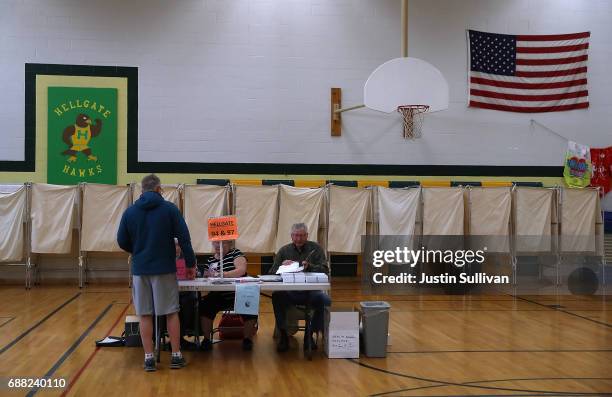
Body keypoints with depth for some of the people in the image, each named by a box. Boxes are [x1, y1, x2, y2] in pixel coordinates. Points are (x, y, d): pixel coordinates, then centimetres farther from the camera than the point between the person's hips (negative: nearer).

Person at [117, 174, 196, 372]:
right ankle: (176, 355, 12)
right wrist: (191, 263, 3)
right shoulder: (169, 208, -4)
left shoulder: (130, 211, 3)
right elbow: (184, 237, -6)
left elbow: (122, 242, 7)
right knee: (171, 313, 8)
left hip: (140, 269, 2)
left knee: (145, 315, 8)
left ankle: (149, 358, 9)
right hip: (165, 268, -2)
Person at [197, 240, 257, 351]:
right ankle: (206, 339, -7)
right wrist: (207, 274, -17)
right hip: (219, 296, 3)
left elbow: (242, 270, -18)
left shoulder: (235, 253, -1)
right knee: (205, 306, -23)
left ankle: (247, 338, -5)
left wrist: (219, 274, -27)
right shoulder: (210, 260, 13)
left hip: (239, 295, -3)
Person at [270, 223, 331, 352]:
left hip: (311, 292, 0)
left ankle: (310, 335, -10)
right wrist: (281, 266, -12)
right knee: (276, 297, -31)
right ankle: (283, 335, -16)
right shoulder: (284, 250, 14)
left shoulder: (315, 248, 10)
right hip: (289, 292, 0)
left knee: (325, 300, -30)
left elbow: (325, 270, -2)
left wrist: (309, 267, -19)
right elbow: (272, 273, 9)